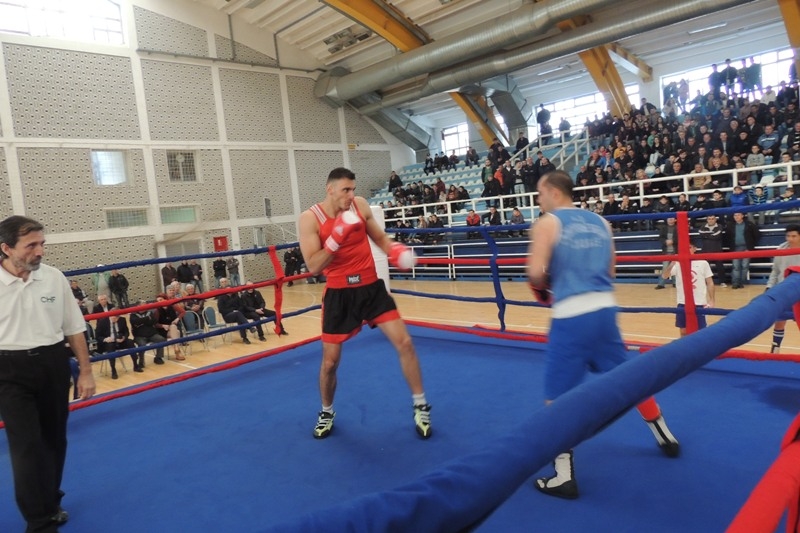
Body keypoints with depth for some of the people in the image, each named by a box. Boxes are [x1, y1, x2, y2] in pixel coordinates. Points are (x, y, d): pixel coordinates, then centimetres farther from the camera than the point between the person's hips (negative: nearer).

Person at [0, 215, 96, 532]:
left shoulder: (54, 278, -3)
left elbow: (74, 328, 4)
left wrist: (85, 372, 5)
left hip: (53, 365, 3)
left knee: (54, 440, 15)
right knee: (26, 446, -2)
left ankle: (50, 504, 36)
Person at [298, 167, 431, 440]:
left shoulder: (360, 205, -2)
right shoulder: (310, 218, -11)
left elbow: (379, 237, 11)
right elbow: (313, 267, -18)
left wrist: (396, 250, -10)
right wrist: (337, 238, -30)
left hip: (371, 288, 2)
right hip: (339, 294, -2)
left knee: (404, 343, -4)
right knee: (330, 361, 7)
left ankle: (420, 407, 14)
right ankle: (326, 412, 35)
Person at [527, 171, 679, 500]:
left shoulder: (547, 223, -4)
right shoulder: (600, 222, 14)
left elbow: (536, 272, -14)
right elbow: (610, 270, 17)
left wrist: (544, 286, 7)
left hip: (571, 316, -6)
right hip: (604, 309, 7)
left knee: (557, 395, 3)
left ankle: (564, 476, 8)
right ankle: (666, 438, 42)